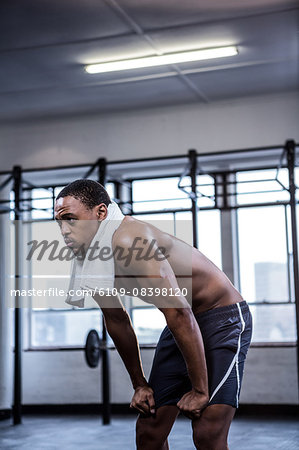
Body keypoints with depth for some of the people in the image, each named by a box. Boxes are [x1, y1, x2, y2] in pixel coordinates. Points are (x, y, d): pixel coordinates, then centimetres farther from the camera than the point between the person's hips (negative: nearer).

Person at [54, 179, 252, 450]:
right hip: (182, 324, 8)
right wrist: (139, 384, 15)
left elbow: (179, 312, -31)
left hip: (224, 318, -8)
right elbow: (117, 321, 12)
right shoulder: (89, 263, -2)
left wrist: (199, 390, -26)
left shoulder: (129, 241, -29)